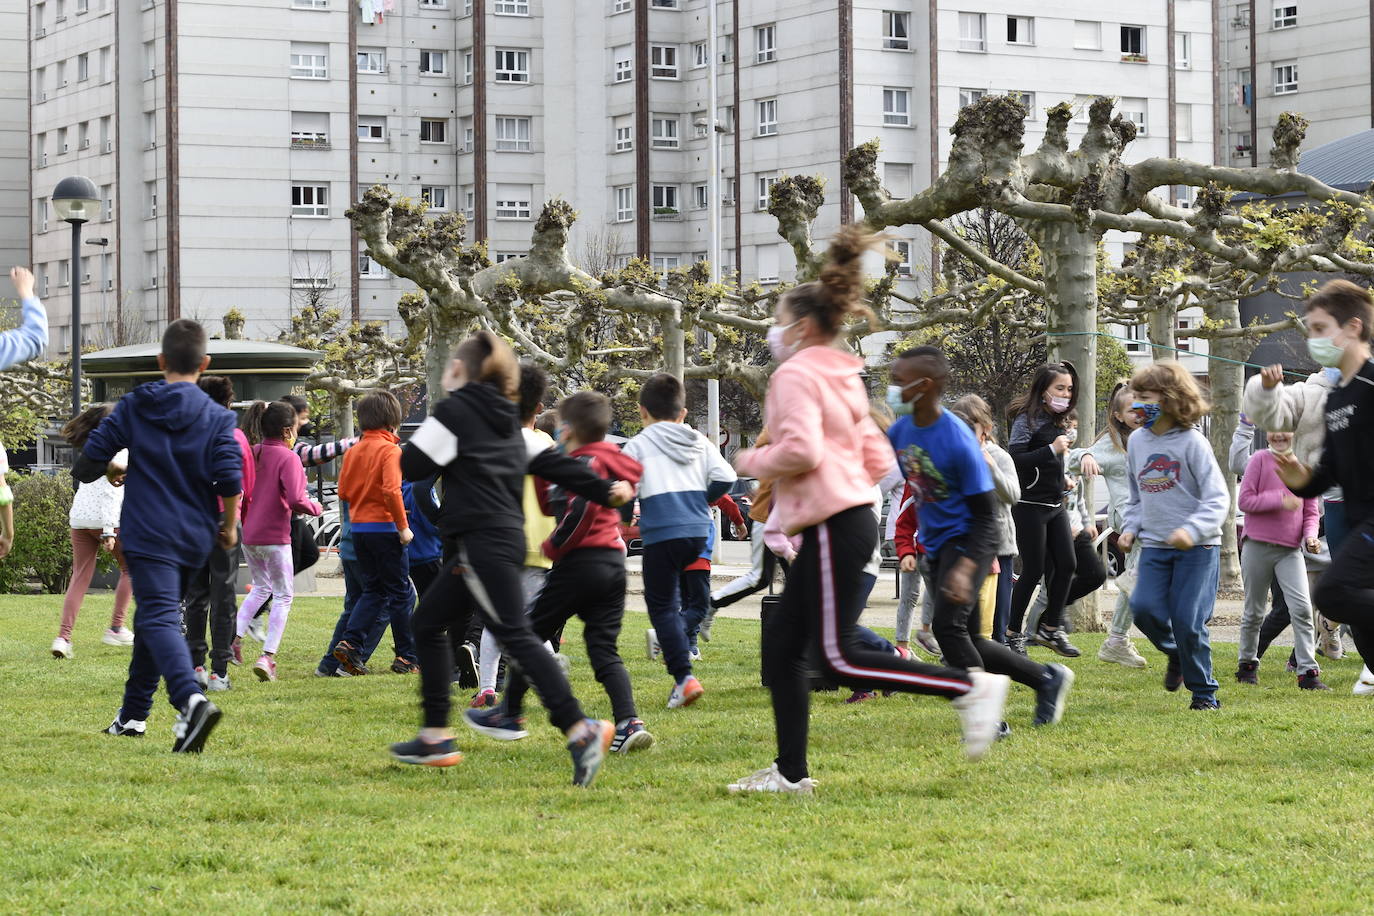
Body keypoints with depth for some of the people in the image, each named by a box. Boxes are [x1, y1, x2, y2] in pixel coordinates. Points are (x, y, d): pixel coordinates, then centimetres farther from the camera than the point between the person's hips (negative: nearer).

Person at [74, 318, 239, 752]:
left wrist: (111, 469, 24)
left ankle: (192, 700, -40)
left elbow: (90, 460, 0)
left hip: (147, 533, -3)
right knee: (154, 615, 20)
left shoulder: (133, 407, 1)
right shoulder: (217, 417, 1)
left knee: (159, 618, -15)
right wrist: (229, 526, 6)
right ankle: (133, 713, 26)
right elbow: (229, 478, -9)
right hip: (194, 536, 3)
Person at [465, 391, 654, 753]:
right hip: (613, 563, 8)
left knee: (531, 633, 7)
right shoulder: (610, 461, 18)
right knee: (604, 649, 5)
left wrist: (553, 546, -13)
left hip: (579, 562, -8)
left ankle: (509, 714, 17)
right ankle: (629, 723, -12)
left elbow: (582, 509, -25)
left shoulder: (583, 463, -9)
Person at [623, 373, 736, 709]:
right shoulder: (700, 443, 13)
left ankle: (684, 677, -11)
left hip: (661, 533, -5)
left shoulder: (638, 446, 1)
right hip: (699, 530, 5)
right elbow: (725, 477, 4)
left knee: (662, 605, 0)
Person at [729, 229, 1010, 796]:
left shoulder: (797, 374, -10)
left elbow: (800, 450, -24)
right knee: (781, 643, 11)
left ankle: (969, 688, -13)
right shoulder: (843, 379, 19)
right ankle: (790, 772, 13)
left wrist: (753, 462, -7)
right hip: (853, 513, 10)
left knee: (840, 658, -10)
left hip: (833, 527, -10)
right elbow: (878, 460, 20)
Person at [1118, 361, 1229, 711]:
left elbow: (1217, 498, -12)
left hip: (1198, 547, -5)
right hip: (1155, 545, 5)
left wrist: (1192, 529, -27)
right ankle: (1175, 654, 16)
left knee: (1188, 620, -8)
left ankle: (1204, 692, 10)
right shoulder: (1137, 440, 9)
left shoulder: (1191, 442, -9)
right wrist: (1131, 528, 5)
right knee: (1144, 608, -15)